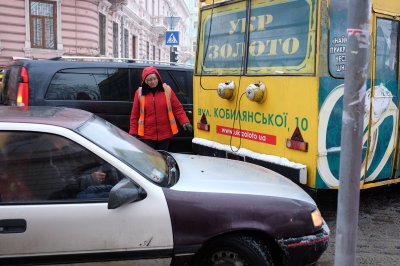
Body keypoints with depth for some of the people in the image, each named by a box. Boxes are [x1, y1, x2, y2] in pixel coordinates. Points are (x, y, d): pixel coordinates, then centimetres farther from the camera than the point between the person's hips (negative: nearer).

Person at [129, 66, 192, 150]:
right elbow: (135, 114, 5)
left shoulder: (167, 90, 1)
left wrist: (185, 122, -11)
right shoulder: (140, 93, 1)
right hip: (146, 136, -1)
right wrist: (133, 133, 2)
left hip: (165, 135, 1)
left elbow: (177, 108, 2)